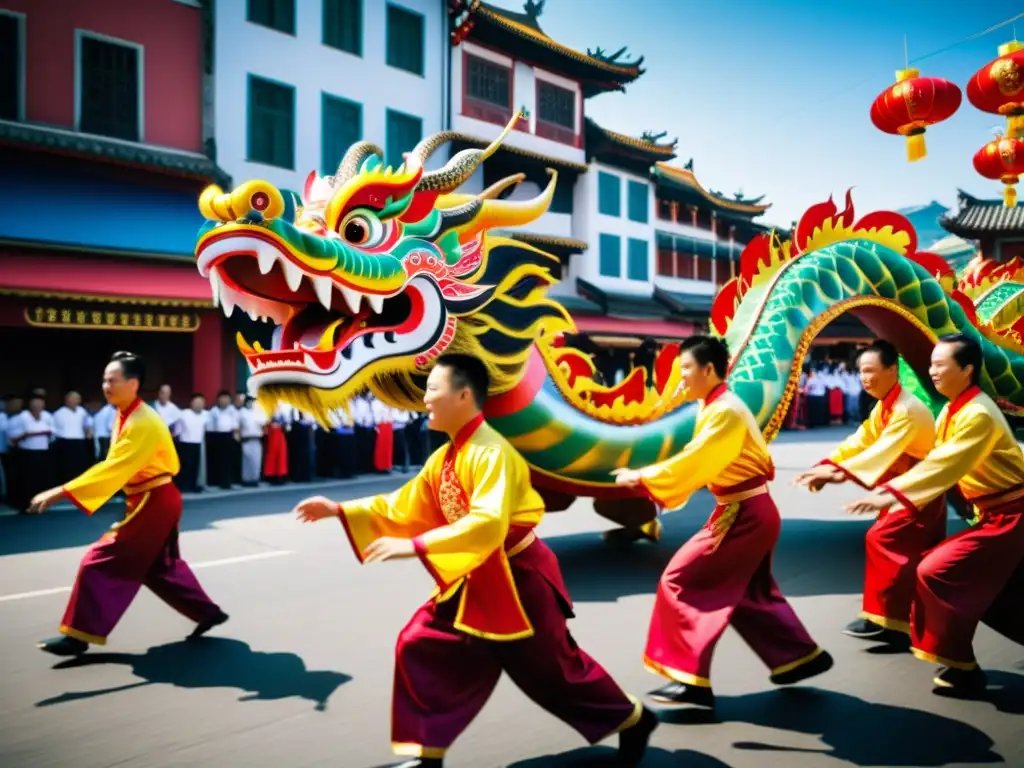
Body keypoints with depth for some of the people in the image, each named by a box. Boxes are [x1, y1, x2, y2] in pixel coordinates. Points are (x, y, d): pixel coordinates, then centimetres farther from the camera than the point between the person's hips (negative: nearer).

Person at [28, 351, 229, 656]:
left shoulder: (144, 424, -24)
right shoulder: (125, 416, 7)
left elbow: (113, 468, -30)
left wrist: (61, 492, -31)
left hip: (154, 503, -10)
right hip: (149, 501, 10)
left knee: (101, 562, -7)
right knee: (160, 567, 19)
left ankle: (80, 634, 5)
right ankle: (207, 611, 29)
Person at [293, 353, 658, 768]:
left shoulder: (492, 453, -25)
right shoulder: (443, 458, 4)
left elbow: (488, 525, -36)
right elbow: (404, 508, 10)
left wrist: (415, 546, -39)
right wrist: (340, 511, 4)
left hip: (518, 578, -8)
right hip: (476, 579, 8)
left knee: (554, 669, 7)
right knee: (421, 647, 3)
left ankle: (633, 719, 32)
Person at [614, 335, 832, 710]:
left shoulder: (725, 412, -20)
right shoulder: (715, 407, 10)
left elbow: (694, 461, -24)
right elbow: (698, 462, 12)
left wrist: (642, 477, -16)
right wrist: (648, 477, 3)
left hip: (743, 515, -10)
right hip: (748, 512, 10)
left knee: (679, 582, -8)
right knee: (748, 594, 23)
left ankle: (691, 679, -2)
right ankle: (801, 656, 35)